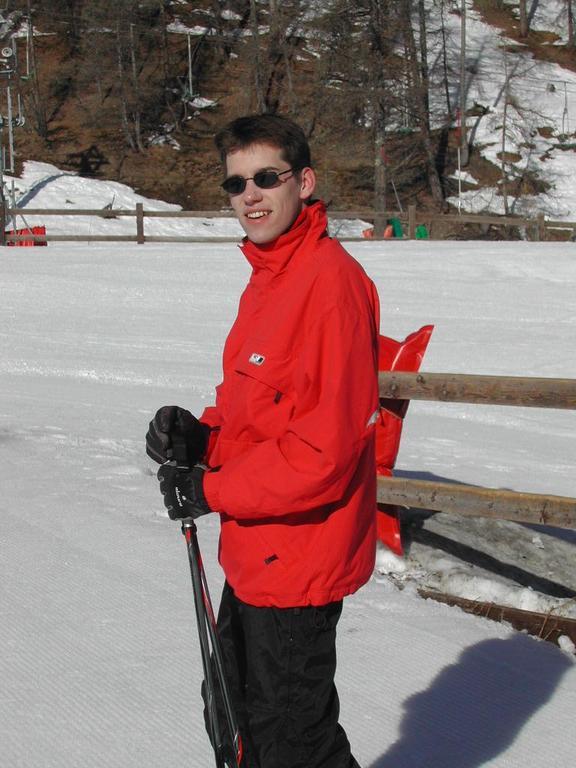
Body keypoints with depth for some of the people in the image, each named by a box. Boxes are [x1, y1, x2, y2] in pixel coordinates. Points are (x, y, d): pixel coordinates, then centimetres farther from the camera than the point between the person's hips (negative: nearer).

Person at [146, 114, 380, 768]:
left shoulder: (330, 281, -21)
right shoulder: (269, 275, 9)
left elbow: (325, 446, -26)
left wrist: (210, 491, -17)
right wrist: (201, 434, -2)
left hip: (298, 563, -10)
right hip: (255, 557, 10)